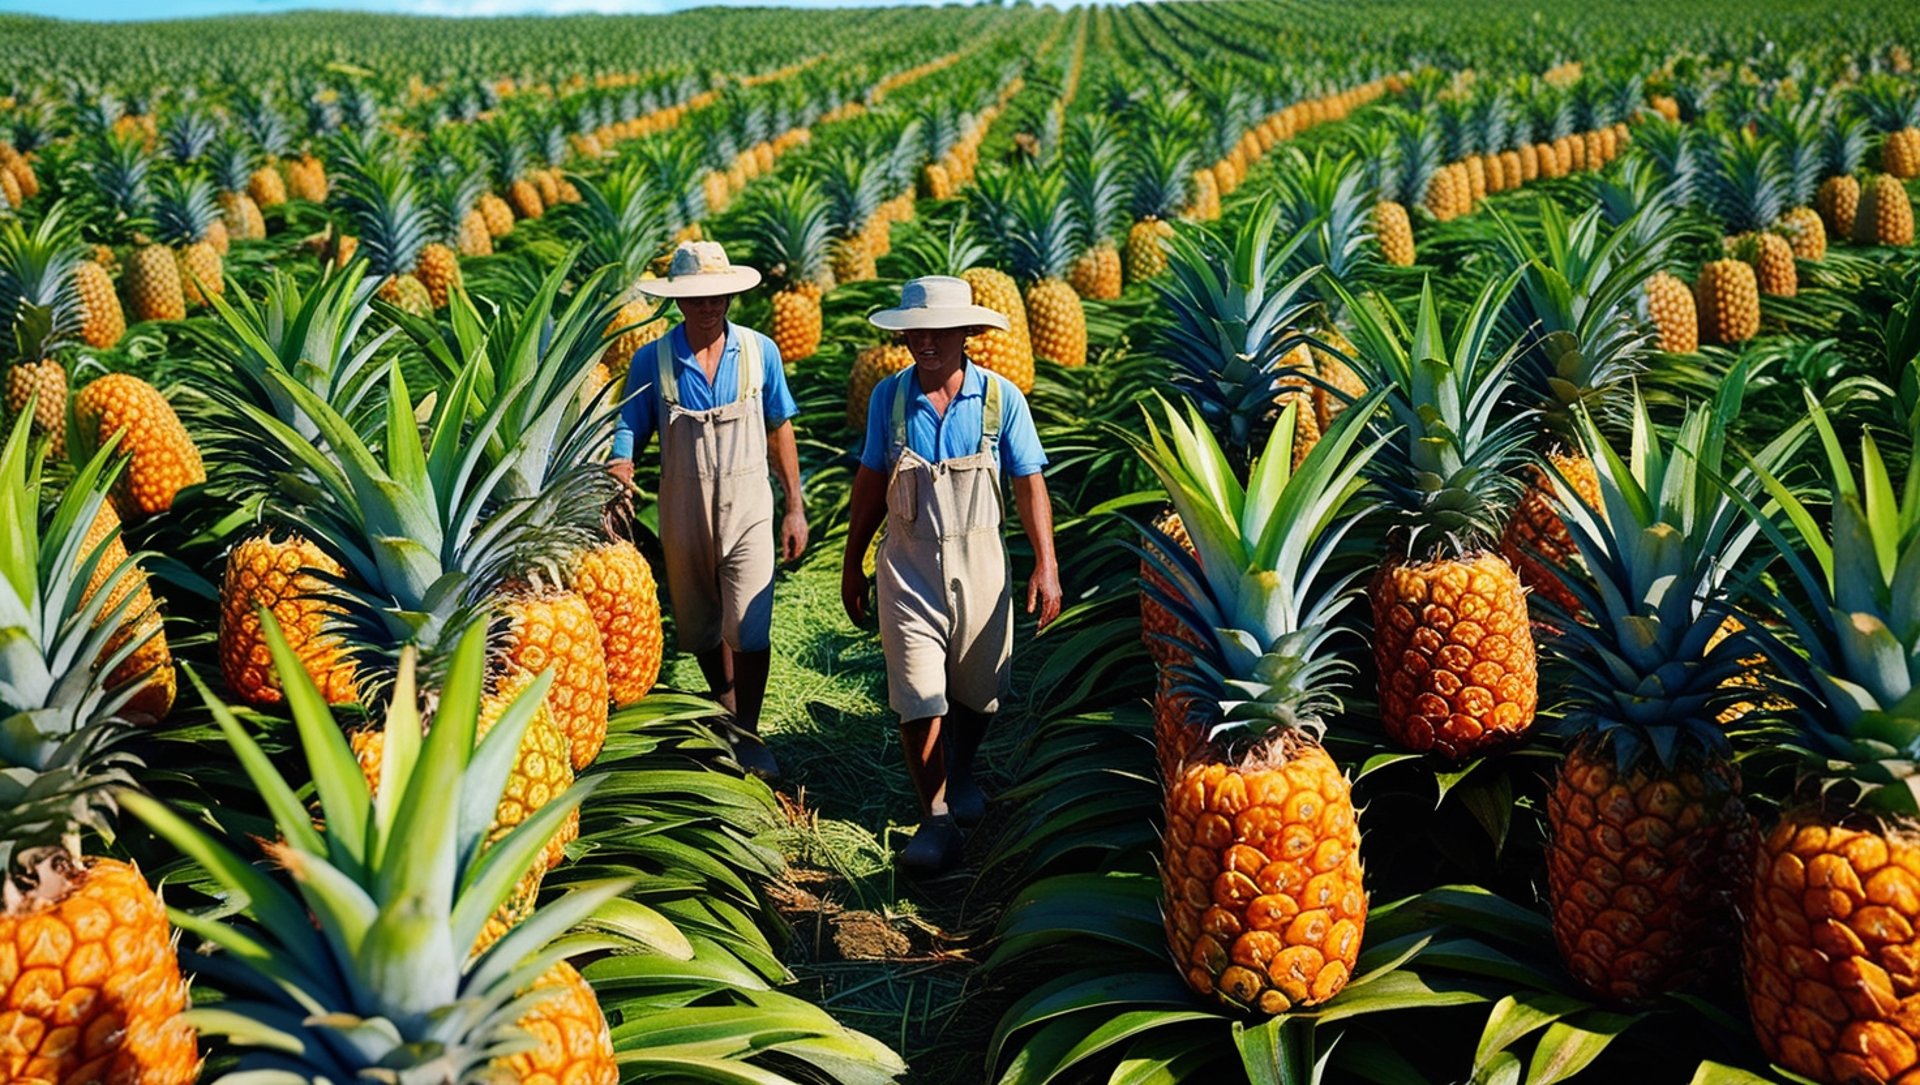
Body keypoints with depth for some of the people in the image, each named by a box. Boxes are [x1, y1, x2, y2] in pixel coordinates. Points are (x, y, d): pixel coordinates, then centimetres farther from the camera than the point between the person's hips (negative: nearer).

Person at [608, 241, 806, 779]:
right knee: (699, 629, 15)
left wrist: (795, 507, 5)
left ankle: (747, 737, 7)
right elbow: (628, 434, -3)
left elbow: (779, 429, 5)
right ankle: (727, 710, 40)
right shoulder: (652, 360, -5)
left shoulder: (760, 351, -3)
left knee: (748, 627, -10)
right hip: (683, 509, 2)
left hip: (747, 506, -1)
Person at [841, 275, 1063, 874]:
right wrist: (852, 562, 11)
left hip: (979, 560, 0)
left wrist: (1046, 566, -7)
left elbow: (1029, 484, -1)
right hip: (908, 562, 0)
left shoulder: (1000, 397, -6)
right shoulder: (889, 396, -2)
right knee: (918, 696, -7)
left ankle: (960, 775, 41)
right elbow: (871, 481, 8)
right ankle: (936, 818, 4)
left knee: (979, 690, 14)